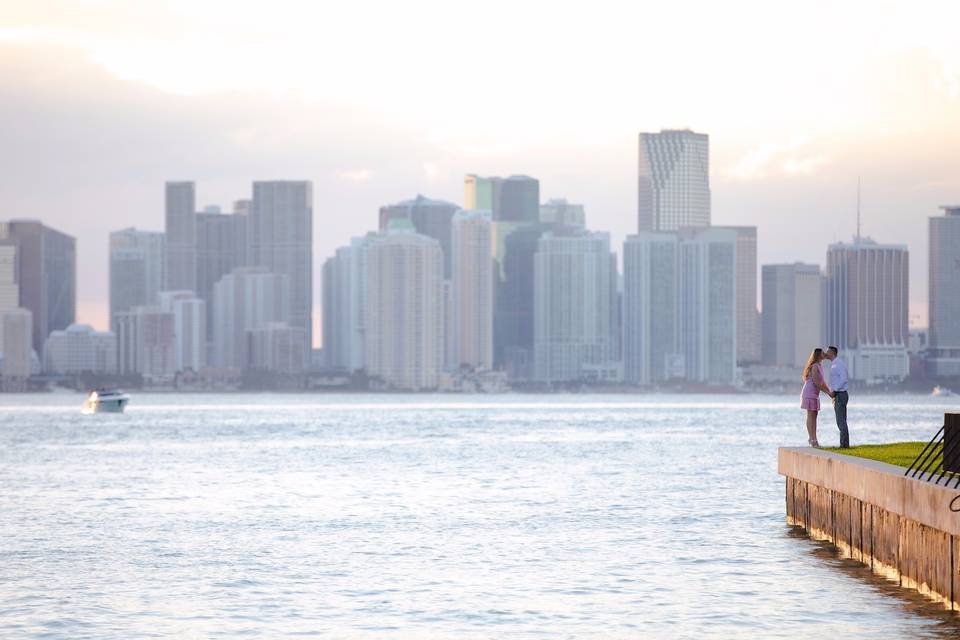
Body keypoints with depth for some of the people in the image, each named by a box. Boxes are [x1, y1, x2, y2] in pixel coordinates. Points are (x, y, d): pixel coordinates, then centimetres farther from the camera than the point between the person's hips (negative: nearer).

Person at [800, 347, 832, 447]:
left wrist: (830, 391, 15)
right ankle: (812, 439, -6)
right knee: (811, 416, -7)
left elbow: (822, 382, 21)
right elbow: (816, 382, -20)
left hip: (814, 394, 10)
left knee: (814, 416, 8)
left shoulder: (819, 366, 15)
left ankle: (813, 439, 10)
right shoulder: (814, 366, -15)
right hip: (810, 393, -10)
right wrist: (827, 392, -15)